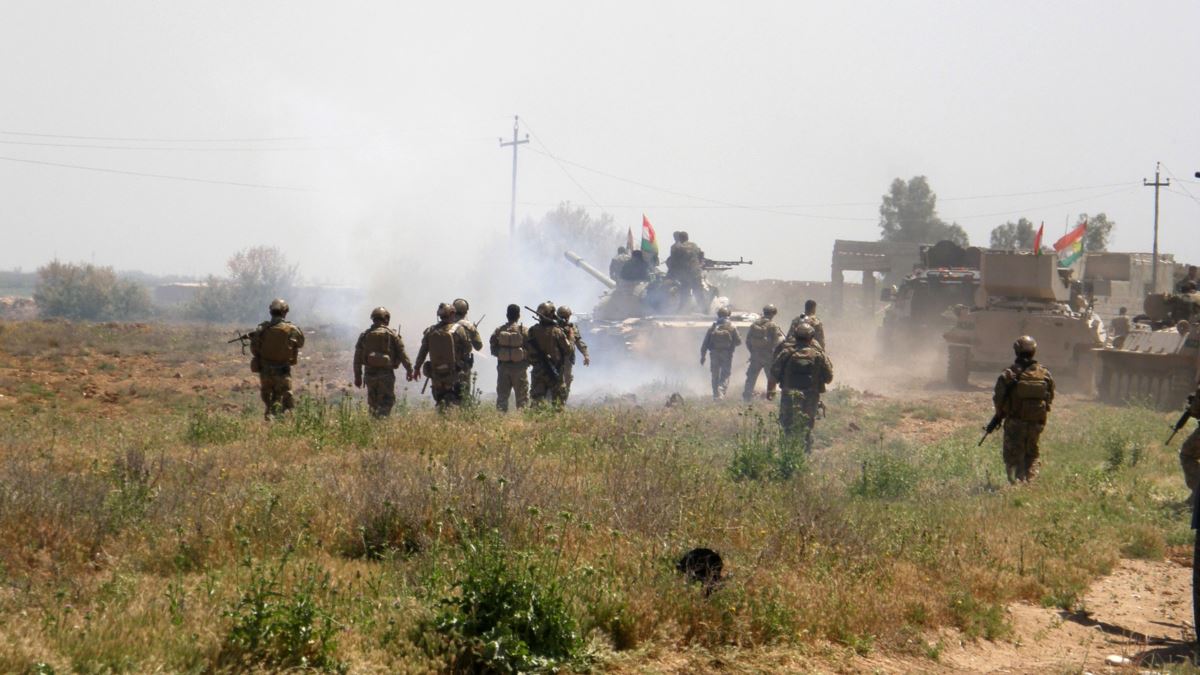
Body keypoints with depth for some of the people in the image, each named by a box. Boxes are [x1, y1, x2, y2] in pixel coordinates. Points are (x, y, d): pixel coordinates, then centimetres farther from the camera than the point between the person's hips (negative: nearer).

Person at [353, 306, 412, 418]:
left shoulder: (364, 335, 7)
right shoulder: (392, 335, -2)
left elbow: (357, 358, 8)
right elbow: (402, 354, -2)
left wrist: (357, 376, 15)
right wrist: (409, 370, 6)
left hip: (370, 374, 3)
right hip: (386, 374, -3)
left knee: (373, 404, 15)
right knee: (386, 403, -1)